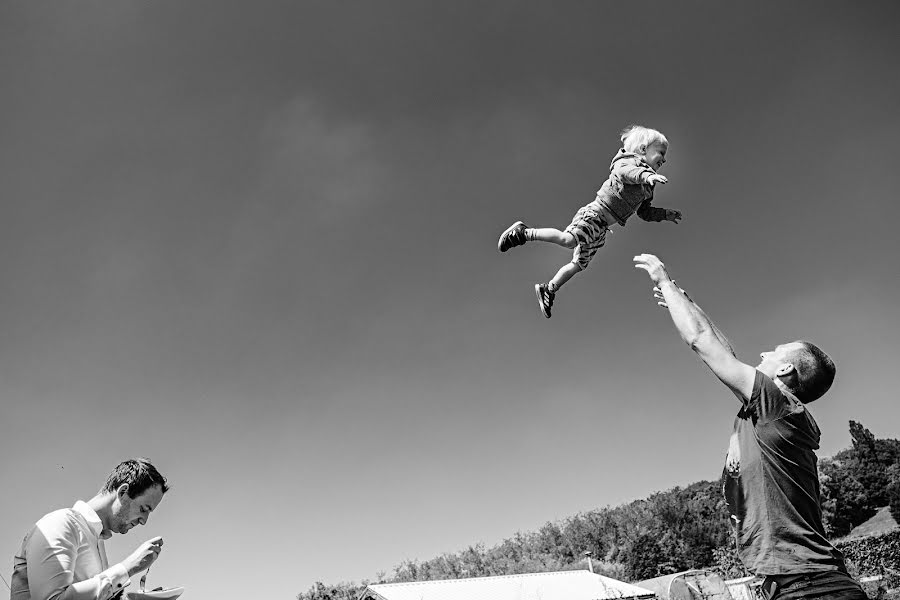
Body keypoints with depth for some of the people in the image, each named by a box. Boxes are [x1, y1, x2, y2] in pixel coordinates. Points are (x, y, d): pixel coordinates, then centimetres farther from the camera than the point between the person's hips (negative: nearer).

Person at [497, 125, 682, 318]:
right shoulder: (629, 161, -5)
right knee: (567, 239, -32)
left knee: (579, 264, 11)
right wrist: (646, 175, -49)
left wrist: (666, 214, 19)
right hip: (594, 214, -9)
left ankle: (548, 289, 24)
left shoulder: (646, 188, 21)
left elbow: (645, 212, 30)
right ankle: (524, 233, -17)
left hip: (602, 228, 9)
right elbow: (626, 172, -31)